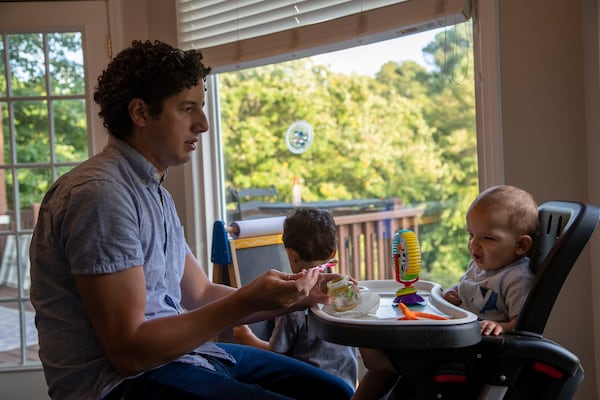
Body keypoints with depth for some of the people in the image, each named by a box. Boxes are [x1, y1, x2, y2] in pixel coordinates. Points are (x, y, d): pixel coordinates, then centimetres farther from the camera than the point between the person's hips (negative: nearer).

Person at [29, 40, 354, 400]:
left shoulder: (156, 192, 13)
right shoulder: (101, 193, -19)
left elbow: (200, 294, 15)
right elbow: (128, 351, -21)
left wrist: (298, 295, 3)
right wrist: (247, 302, -23)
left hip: (173, 350, 9)